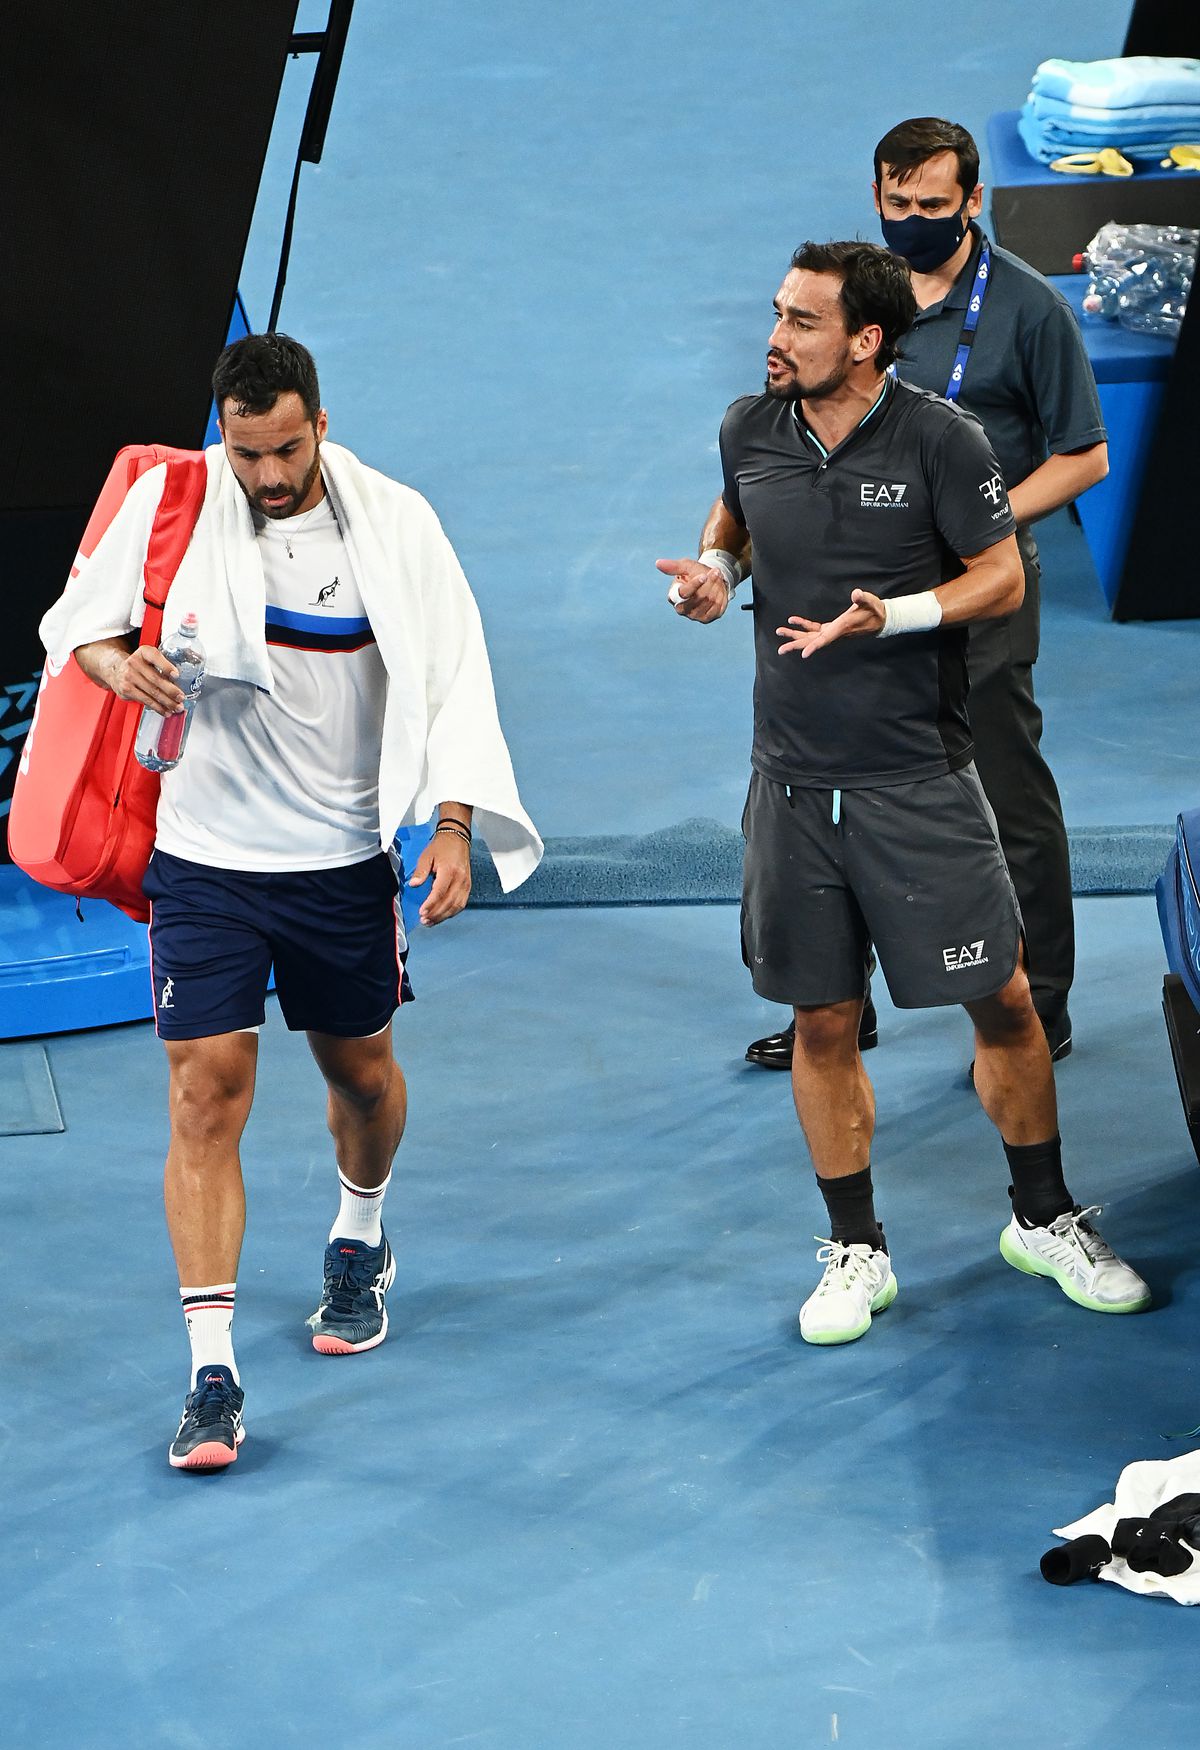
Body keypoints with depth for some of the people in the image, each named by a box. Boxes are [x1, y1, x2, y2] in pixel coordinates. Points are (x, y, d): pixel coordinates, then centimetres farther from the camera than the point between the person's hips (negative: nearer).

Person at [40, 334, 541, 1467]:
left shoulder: (393, 523, -7)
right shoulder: (169, 503, -8)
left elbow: (452, 679, -3)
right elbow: (77, 621, 6)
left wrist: (453, 826, -12)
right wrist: (120, 664, -17)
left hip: (342, 856, 1)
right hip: (204, 854, -1)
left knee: (361, 1071, 17)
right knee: (207, 1093, -9)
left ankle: (359, 1244, 50)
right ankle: (212, 1374, -8)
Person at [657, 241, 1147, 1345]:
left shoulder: (938, 438, -9)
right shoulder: (750, 430, 2)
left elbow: (1002, 578, -5)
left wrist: (892, 615, -20)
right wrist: (712, 569, 1)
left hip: (920, 779, -3)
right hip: (793, 785, 3)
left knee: (1003, 1003, 2)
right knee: (823, 1024, 7)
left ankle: (1044, 1220, 21)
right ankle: (855, 1250, 20)